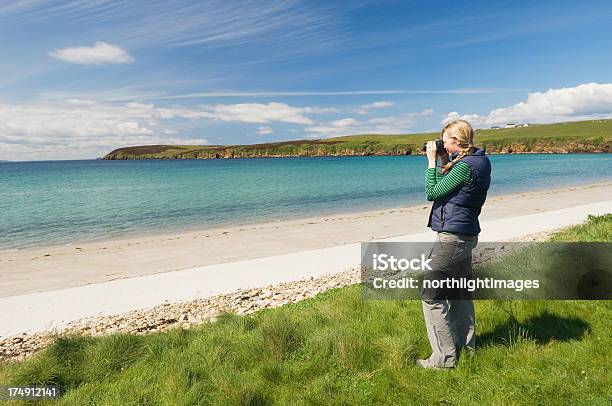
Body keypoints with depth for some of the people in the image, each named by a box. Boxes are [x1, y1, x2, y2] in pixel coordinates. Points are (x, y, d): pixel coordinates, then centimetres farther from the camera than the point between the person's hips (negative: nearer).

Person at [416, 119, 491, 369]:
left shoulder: (465, 166, -20)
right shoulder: (480, 161, 12)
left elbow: (432, 193, -15)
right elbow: (446, 188, 17)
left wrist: (432, 161, -8)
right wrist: (444, 162, 9)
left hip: (451, 237, -11)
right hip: (466, 235, 11)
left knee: (431, 295, -4)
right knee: (460, 292, 20)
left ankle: (444, 357, 3)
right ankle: (465, 344, 35)